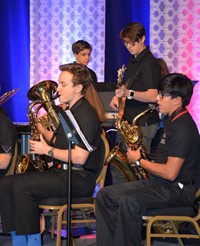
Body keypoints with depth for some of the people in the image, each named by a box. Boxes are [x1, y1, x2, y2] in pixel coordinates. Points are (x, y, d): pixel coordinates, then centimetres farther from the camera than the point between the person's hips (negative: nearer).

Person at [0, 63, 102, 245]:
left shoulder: (86, 114, -13)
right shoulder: (67, 111, 18)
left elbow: (79, 157, -21)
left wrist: (48, 150, -12)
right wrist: (41, 128, 6)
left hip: (79, 178, -10)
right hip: (60, 172, 10)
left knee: (22, 186, -27)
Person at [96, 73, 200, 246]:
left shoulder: (183, 127, -18)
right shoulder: (172, 121, 15)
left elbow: (170, 173, -22)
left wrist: (139, 160, -9)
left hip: (178, 190, -11)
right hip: (157, 182, 11)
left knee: (129, 201, -35)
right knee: (104, 196, 0)